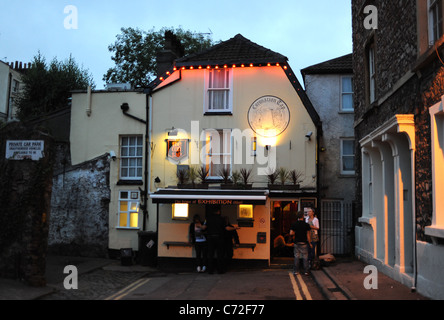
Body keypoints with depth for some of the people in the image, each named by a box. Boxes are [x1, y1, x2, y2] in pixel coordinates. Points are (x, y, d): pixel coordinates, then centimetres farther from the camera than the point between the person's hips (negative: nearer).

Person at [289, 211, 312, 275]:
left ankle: (296, 271, 9)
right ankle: (306, 271, 9)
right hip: (304, 243, -2)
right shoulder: (306, 225, -7)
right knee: (305, 257, 7)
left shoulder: (294, 224, -3)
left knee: (296, 257, 7)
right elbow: (308, 235, -7)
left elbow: (291, 233, -9)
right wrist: (309, 243, 3)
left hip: (297, 243, 2)